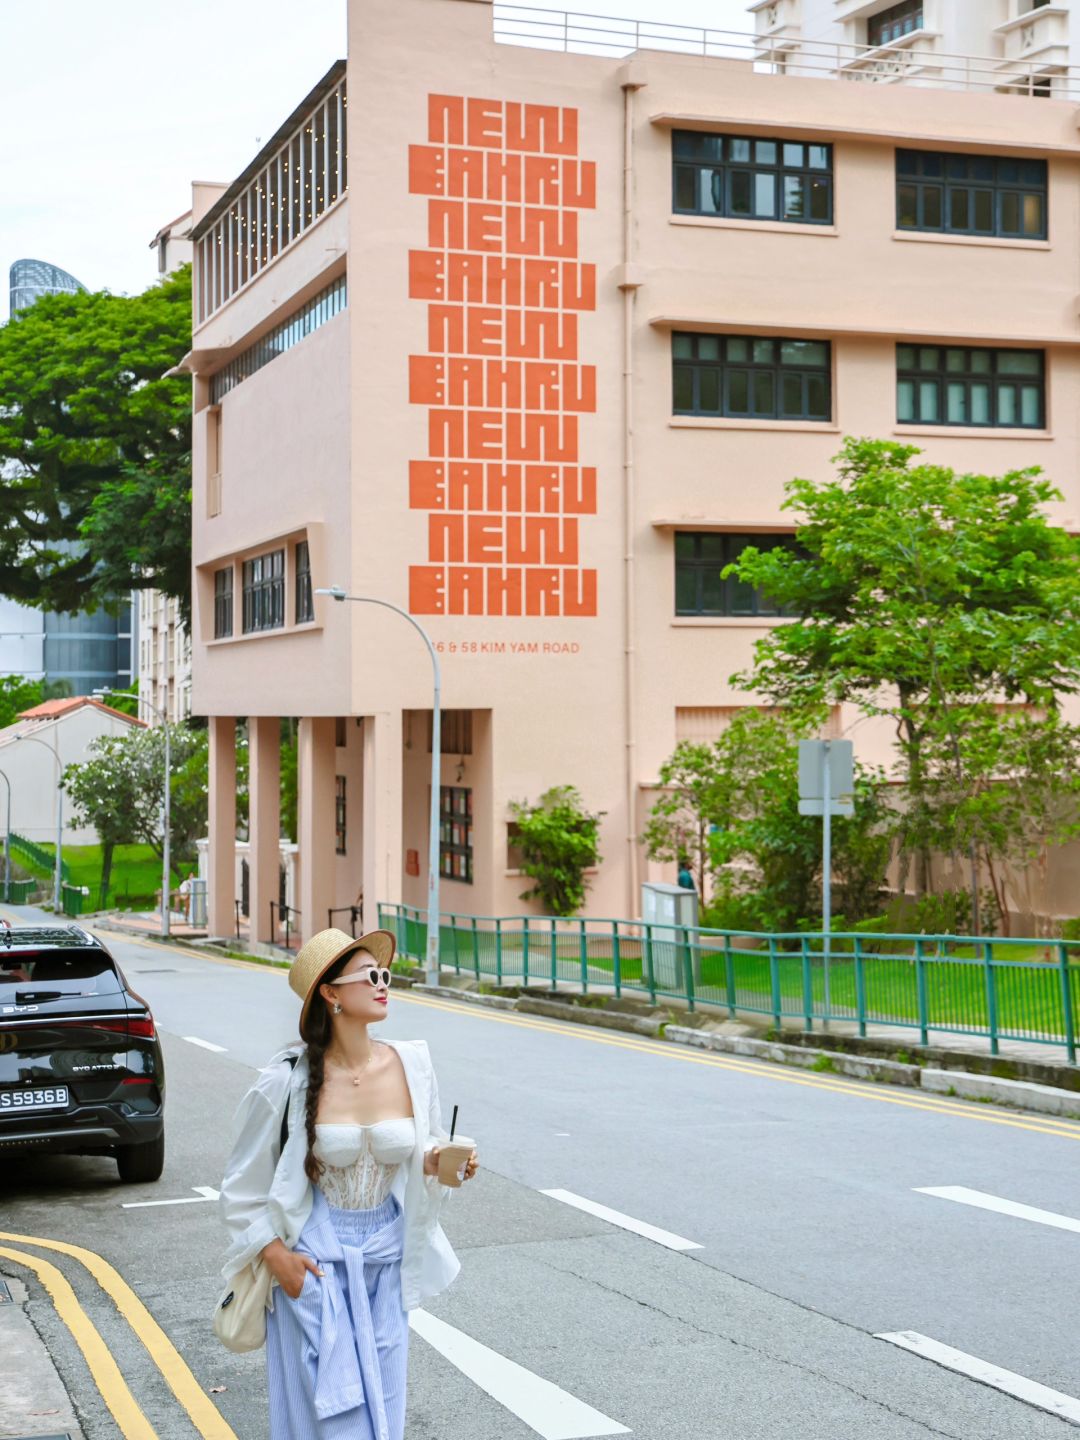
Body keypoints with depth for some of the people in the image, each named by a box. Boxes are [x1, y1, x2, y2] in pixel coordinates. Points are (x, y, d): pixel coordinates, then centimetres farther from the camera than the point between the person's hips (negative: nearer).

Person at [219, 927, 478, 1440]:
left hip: (386, 1259, 4)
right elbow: (244, 1181, -1)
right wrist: (273, 1254, -9)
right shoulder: (288, 1080, -13)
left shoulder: (411, 1066, -4)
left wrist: (437, 1164, -11)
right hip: (315, 1262, -4)